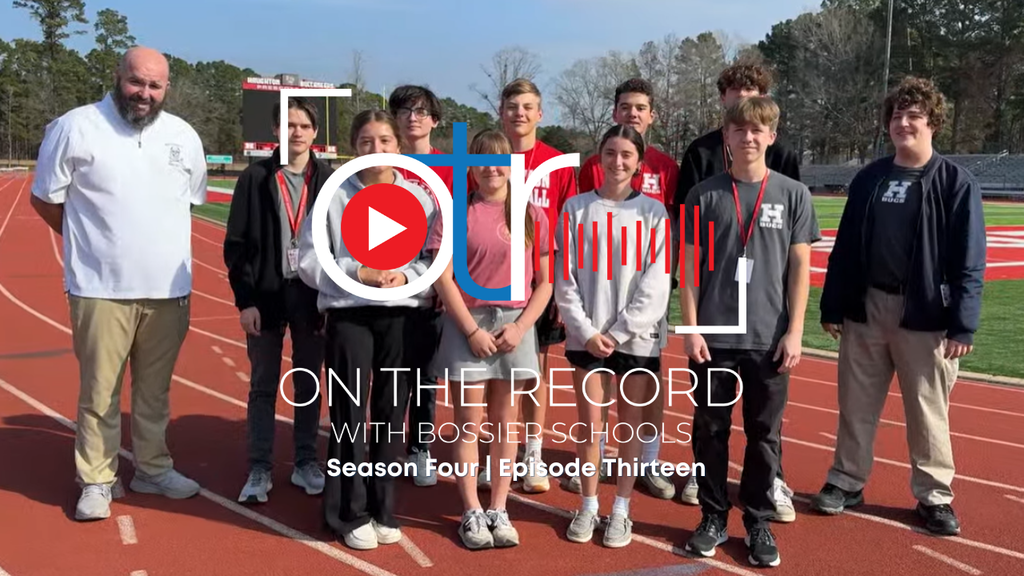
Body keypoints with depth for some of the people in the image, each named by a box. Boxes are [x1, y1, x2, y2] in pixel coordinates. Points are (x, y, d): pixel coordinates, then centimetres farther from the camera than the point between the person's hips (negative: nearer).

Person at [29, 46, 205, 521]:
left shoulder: (184, 136, 7)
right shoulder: (74, 128, -5)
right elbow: (44, 200, 1)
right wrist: (91, 240, 7)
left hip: (170, 289, 4)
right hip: (101, 289, -3)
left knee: (155, 389, 13)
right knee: (100, 392, 2)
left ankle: (153, 469, 27)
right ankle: (96, 481, 15)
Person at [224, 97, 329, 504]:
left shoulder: (328, 179, 0)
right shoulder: (255, 178, -2)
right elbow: (236, 243, -2)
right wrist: (244, 299, -9)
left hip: (313, 296, 1)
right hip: (266, 296, -1)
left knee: (309, 383, 11)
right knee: (262, 386, 7)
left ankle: (305, 463, 24)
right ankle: (259, 470, 16)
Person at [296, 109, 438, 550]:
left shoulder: (420, 197, 3)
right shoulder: (334, 195, 0)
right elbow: (309, 261, -1)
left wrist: (407, 277, -14)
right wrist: (358, 273, -13)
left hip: (405, 316, 2)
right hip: (349, 315, -1)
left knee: (391, 413, 8)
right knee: (350, 413, 1)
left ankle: (383, 508, 21)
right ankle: (350, 513, 13)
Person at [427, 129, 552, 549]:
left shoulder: (532, 215, 4)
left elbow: (545, 281, 4)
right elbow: (443, 278, -6)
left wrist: (521, 325, -8)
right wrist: (472, 329, -12)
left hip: (515, 325, 2)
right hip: (467, 325, -2)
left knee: (504, 424, 9)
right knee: (469, 425, 4)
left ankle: (499, 511, 19)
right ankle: (471, 514, 13)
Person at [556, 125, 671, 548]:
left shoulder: (653, 212, 0)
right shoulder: (576, 208, 2)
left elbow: (657, 282, -5)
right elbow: (565, 276, -1)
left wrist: (619, 331, -12)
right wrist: (586, 330, -10)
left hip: (638, 336, 0)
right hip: (586, 335, 1)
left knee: (631, 425, 7)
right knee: (589, 426, 6)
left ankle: (621, 510, 20)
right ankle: (588, 506, 22)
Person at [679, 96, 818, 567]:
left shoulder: (793, 195, 2)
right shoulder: (705, 194, 1)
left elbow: (800, 267, 2)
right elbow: (689, 265, 1)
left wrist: (794, 331, -4)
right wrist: (691, 328, -5)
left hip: (769, 339, 0)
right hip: (714, 336, 0)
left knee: (764, 434, 8)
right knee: (710, 431, 8)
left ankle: (759, 523, 22)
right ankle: (713, 517, 22)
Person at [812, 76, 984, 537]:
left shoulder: (956, 182, -4)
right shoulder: (869, 179, 8)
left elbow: (970, 261, -7)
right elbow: (845, 248, 9)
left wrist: (963, 324, -13)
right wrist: (831, 306, 6)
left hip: (925, 313, -3)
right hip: (865, 308, 4)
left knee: (928, 410, 6)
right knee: (856, 404, 11)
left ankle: (934, 496, 20)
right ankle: (846, 482, 25)